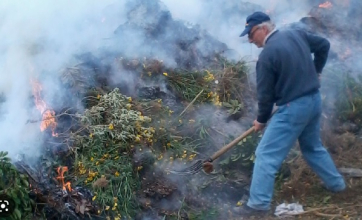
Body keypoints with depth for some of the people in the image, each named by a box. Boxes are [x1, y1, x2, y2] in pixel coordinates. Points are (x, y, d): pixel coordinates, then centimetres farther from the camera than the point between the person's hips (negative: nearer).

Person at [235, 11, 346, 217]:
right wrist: (315, 72, 28)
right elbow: (324, 45, 18)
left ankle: (259, 204, -3)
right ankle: (336, 183, 41)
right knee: (313, 147, 29)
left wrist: (261, 119, 5)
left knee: (266, 155, -3)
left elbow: (266, 94, -10)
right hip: (314, 100, 9)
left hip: (293, 108, -8)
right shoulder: (297, 34, 5)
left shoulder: (267, 54, -16)